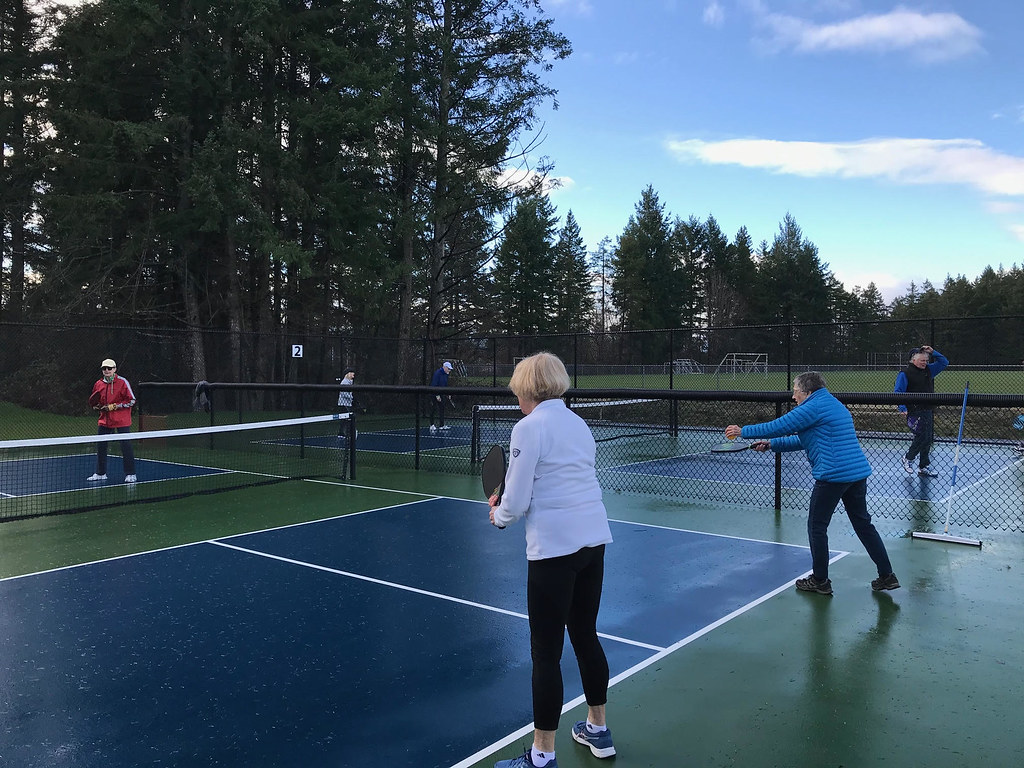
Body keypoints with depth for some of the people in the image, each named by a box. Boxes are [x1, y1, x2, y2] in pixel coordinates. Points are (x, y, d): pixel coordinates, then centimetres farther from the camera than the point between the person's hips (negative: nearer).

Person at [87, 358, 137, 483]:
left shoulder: (122, 382, -8)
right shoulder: (98, 384, 8)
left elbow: (131, 400, -10)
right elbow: (95, 401, 22)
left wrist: (113, 406, -14)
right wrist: (97, 406, -2)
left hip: (121, 421, -6)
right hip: (104, 421, 6)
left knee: (126, 446, -5)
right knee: (100, 446, 9)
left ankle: (130, 474, 2)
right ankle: (100, 473, 23)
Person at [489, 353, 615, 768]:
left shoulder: (529, 427, -11)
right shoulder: (578, 423, 12)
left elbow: (517, 500, -13)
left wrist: (499, 515, 10)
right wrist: (511, 506, 16)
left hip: (555, 547, -8)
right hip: (594, 538, 8)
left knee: (546, 652, 3)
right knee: (586, 636, 21)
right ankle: (597, 730, 36)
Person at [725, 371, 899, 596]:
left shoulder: (814, 407, -10)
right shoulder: (834, 405, 20)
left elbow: (779, 426, -11)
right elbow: (804, 440, 23)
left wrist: (743, 431, 0)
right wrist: (771, 444, 19)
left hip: (833, 475, -9)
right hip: (858, 473, 9)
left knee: (817, 527, 6)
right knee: (863, 524, 17)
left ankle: (820, 581, 15)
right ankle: (887, 576, 19)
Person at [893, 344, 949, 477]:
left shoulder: (928, 370, 14)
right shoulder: (905, 374, -8)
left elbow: (944, 362, 22)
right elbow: (897, 392, -11)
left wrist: (933, 352, 6)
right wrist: (903, 408, -23)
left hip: (928, 411, 8)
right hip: (915, 412, -8)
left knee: (928, 439, 10)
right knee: (922, 436, -16)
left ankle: (924, 467, 20)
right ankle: (908, 458, 8)